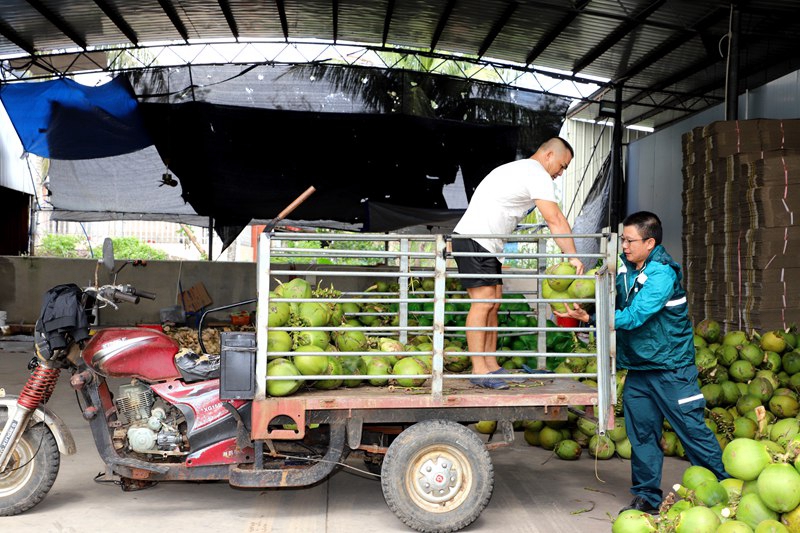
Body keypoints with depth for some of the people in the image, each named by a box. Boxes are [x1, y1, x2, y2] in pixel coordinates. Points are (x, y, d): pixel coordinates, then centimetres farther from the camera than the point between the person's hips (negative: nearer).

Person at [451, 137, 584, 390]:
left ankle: (491, 365, 11)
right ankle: (479, 370, -14)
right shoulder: (537, 174, -9)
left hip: (486, 245, 11)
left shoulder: (520, 170, 24)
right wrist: (573, 257, -10)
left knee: (493, 303, 8)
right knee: (484, 301, -14)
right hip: (473, 239, -11)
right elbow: (555, 220, -14)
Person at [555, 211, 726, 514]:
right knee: (642, 434, 11)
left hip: (671, 368, -7)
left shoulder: (662, 273, -19)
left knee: (693, 430, 1)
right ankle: (647, 497, 22)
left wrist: (590, 318, -29)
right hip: (637, 367, 7)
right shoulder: (625, 267, 4)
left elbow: (633, 317, -26)